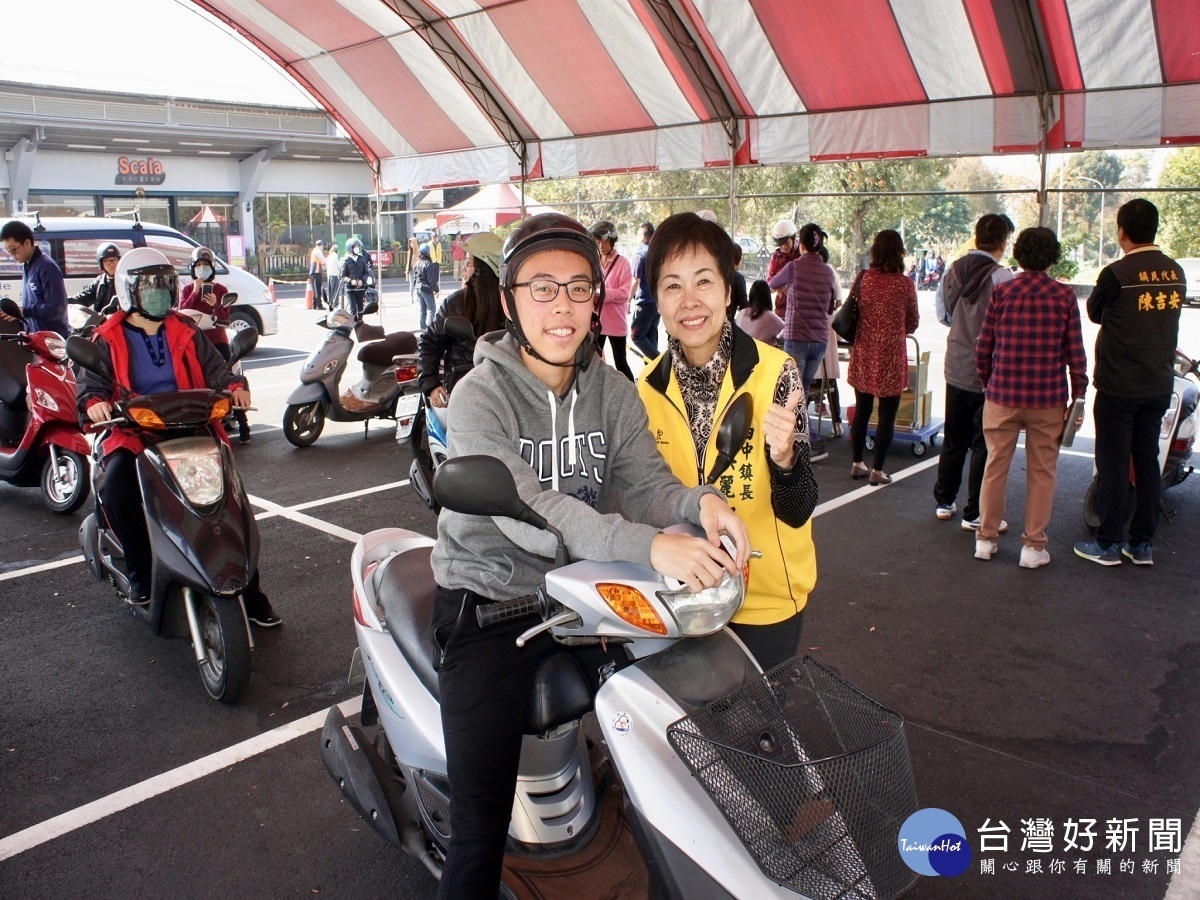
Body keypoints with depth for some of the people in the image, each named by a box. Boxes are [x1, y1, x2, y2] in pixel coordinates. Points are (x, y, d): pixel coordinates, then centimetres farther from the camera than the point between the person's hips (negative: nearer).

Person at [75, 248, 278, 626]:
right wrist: (94, 401, -27)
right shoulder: (108, 339, 7)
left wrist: (234, 386, -16)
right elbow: (90, 379, -3)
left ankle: (249, 587, 1)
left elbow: (214, 368, 7)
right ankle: (142, 572, -9)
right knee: (115, 488, -31)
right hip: (134, 433, -2)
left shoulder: (185, 332, 14)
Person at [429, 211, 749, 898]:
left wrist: (698, 503, -31)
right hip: (489, 603, -5)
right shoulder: (480, 396, -13)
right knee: (482, 821, -12)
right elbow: (526, 512, -28)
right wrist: (649, 545, -42)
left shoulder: (613, 392, 4)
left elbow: (646, 483, -7)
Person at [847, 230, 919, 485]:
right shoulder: (905, 284, -10)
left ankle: (857, 464, 24)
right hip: (891, 357, -3)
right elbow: (913, 323, 0)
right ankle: (877, 471, 9)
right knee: (887, 415, 5)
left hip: (863, 355, 3)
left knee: (861, 411, 15)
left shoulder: (863, 279, -3)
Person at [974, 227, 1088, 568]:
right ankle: (1033, 546, 13)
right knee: (1041, 472, 9)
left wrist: (987, 383, 15)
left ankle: (986, 538, 19)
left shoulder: (1002, 292, -3)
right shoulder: (1065, 295, -4)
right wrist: (1078, 395, 5)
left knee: (995, 466, 11)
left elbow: (983, 346, 0)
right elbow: (1075, 351, -3)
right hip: (1048, 399, -1)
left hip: (1002, 395, 1)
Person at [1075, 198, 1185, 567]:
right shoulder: (1176, 274, 4)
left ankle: (1108, 544, 8)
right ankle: (1142, 544, 19)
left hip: (1118, 387, -6)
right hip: (1159, 386, 6)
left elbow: (1094, 313, 1)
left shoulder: (1117, 273, -15)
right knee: (1147, 461, 12)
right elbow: (1165, 323, 14)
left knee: (1113, 463, 2)